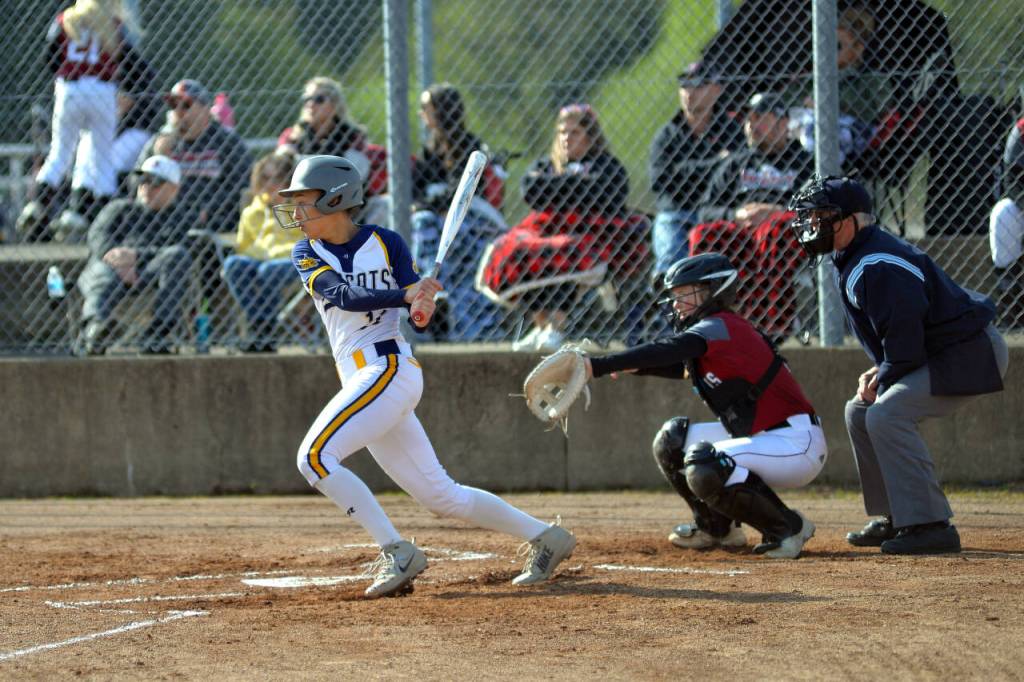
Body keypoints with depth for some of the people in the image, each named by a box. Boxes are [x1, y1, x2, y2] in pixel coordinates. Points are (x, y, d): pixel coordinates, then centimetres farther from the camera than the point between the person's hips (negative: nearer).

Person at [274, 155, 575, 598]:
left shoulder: (385, 243, 0)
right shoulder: (307, 255, 9)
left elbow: (420, 302, -3)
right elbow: (345, 296, -9)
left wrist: (423, 305, -28)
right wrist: (404, 295, -25)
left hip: (390, 367, -6)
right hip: (362, 379, 6)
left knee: (315, 456, -20)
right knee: (441, 496, 8)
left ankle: (397, 554, -17)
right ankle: (544, 537, 19)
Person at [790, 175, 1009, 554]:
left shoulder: (876, 267, -23)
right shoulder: (856, 262, 12)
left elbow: (904, 333, -27)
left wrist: (884, 378, -13)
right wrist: (880, 372, 6)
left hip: (971, 353, -11)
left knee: (887, 414, -23)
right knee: (861, 412, 14)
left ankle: (930, 525, -23)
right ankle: (897, 519, 17)